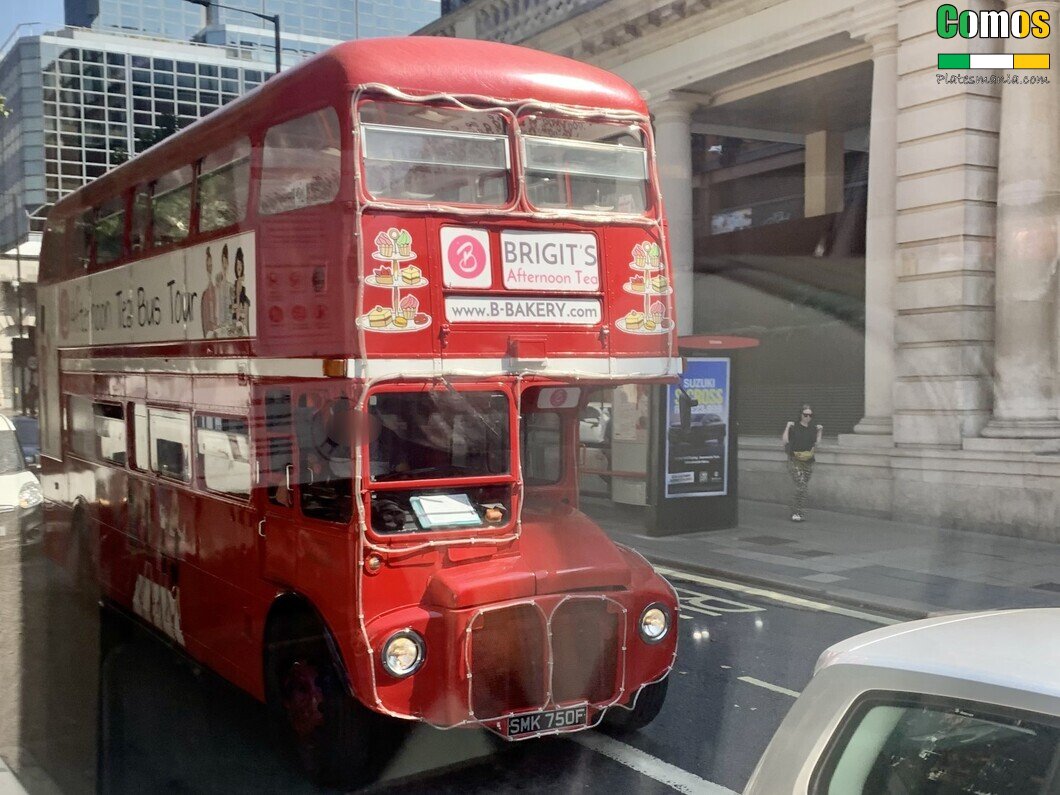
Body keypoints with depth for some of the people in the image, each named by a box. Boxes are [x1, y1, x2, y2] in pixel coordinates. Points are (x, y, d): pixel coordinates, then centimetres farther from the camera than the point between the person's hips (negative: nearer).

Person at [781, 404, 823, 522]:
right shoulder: (794, 427, -3)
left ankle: (796, 512, 16)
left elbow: (816, 444, 11)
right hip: (795, 461, -5)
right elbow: (785, 441, -10)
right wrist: (787, 427, -13)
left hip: (808, 461, 5)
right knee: (801, 487, -15)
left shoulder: (813, 429, 10)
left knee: (803, 488, 7)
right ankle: (799, 513, -8)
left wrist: (820, 431, 7)